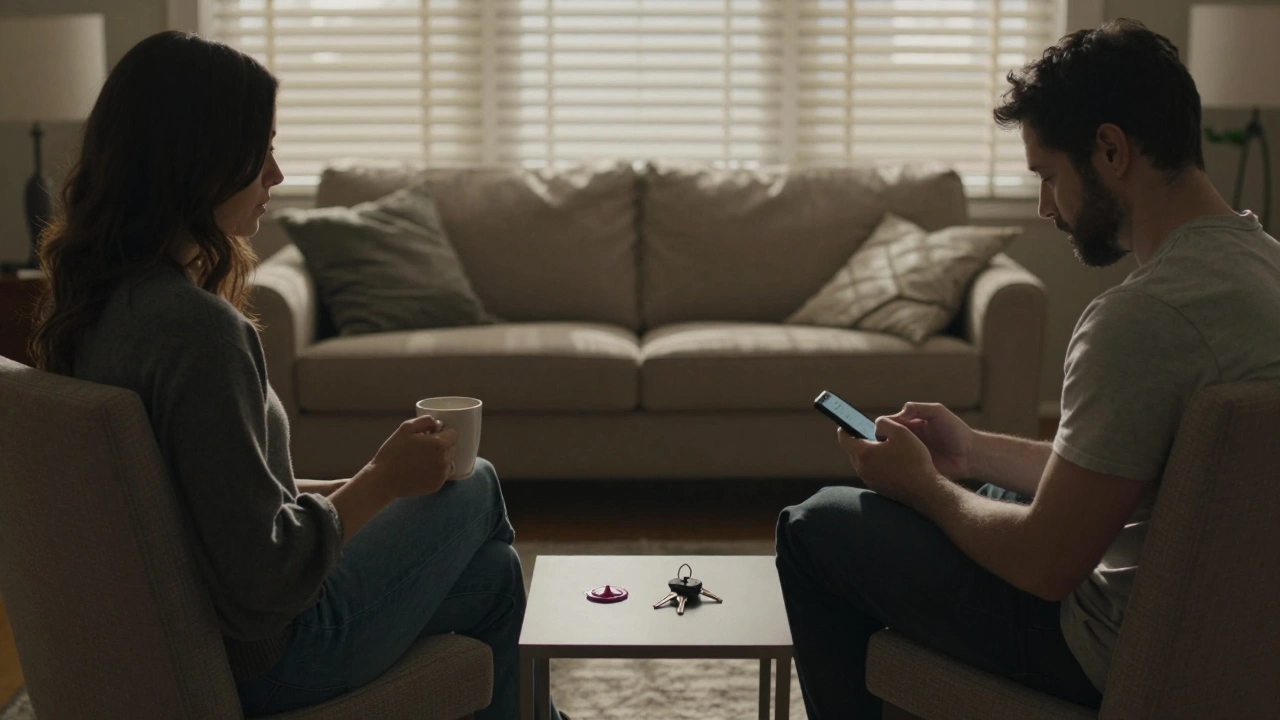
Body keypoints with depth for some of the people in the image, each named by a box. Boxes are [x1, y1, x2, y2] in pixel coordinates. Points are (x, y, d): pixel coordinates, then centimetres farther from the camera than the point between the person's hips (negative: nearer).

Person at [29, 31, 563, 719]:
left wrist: (344, 488, 8)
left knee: (494, 572, 22)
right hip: (262, 655, -8)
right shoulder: (196, 326, -30)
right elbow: (264, 577, -28)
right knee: (475, 487, 15)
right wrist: (383, 480, -14)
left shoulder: (98, 300, 0)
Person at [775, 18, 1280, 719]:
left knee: (816, 526, 3)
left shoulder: (1144, 316, -29)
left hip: (1120, 655, -10)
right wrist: (973, 450, 11)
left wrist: (923, 485, -6)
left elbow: (1046, 566, -23)